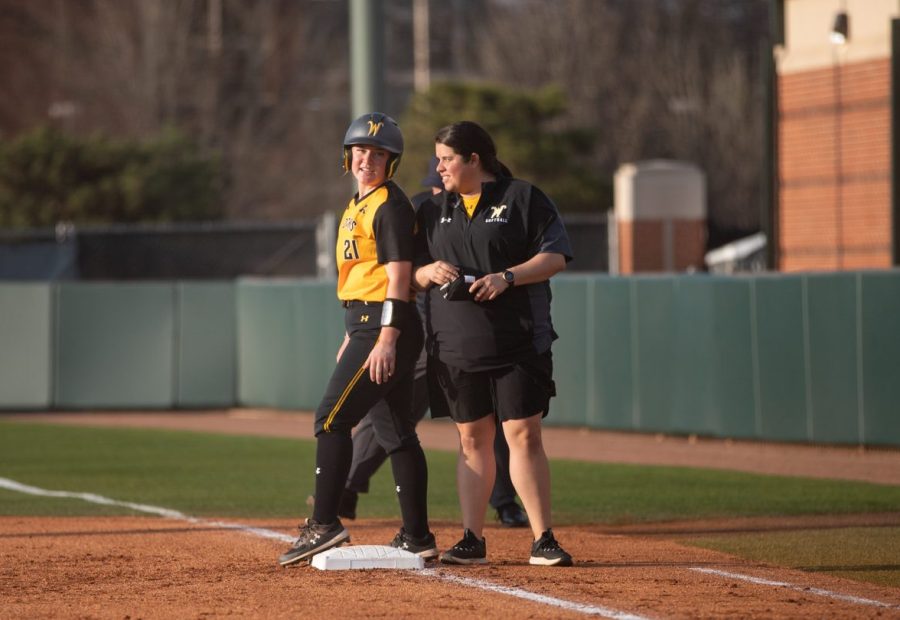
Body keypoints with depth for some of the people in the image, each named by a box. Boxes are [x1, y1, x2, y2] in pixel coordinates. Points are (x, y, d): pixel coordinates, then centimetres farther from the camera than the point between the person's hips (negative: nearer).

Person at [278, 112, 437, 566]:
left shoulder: (390, 206, -10)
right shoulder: (356, 206, 20)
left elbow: (398, 277, -17)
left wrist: (386, 338, -24)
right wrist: (352, 338, 25)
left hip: (386, 326, -10)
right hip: (366, 325, 10)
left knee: (332, 417, -13)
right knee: (396, 431, 9)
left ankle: (325, 524, -13)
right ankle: (416, 538, 11)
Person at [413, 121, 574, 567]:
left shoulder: (523, 198, 0)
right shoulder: (434, 210, 15)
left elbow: (556, 257, -4)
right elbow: (413, 273, 18)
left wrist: (506, 277, -17)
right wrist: (430, 271, -6)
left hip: (518, 343, -4)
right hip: (455, 345, 4)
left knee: (524, 435, -7)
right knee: (472, 440, 6)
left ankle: (543, 541, -5)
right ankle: (472, 541, 9)